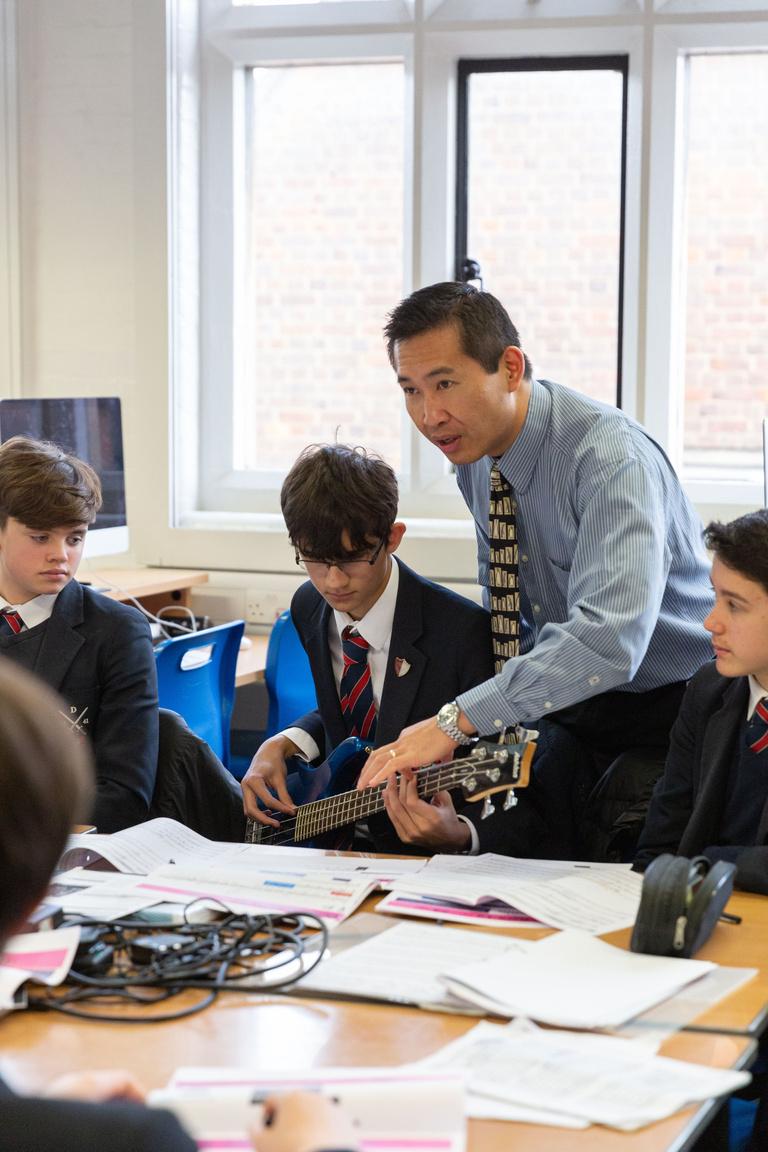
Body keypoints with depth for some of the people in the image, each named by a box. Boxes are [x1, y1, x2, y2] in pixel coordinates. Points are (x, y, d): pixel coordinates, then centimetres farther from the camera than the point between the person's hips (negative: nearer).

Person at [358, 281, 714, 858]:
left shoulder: (610, 458, -26)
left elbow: (609, 638, -40)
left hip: (671, 709, -7)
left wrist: (457, 720, -43)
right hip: (576, 709, 7)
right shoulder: (474, 453, 1)